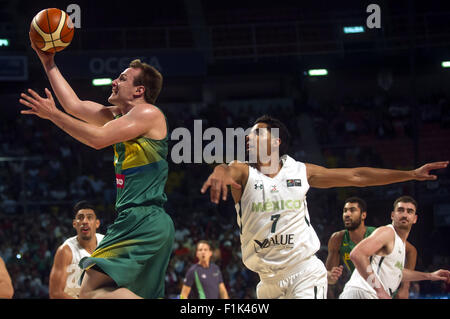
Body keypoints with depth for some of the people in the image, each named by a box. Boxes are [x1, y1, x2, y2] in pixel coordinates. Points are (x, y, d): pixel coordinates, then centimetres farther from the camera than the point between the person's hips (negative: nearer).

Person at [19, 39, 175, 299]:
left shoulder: (148, 113, -6)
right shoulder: (119, 115, 20)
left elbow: (98, 139, -15)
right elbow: (75, 105, 25)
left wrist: (52, 114, -8)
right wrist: (48, 63, 26)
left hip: (144, 220, -10)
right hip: (142, 222, 10)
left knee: (92, 291, -21)